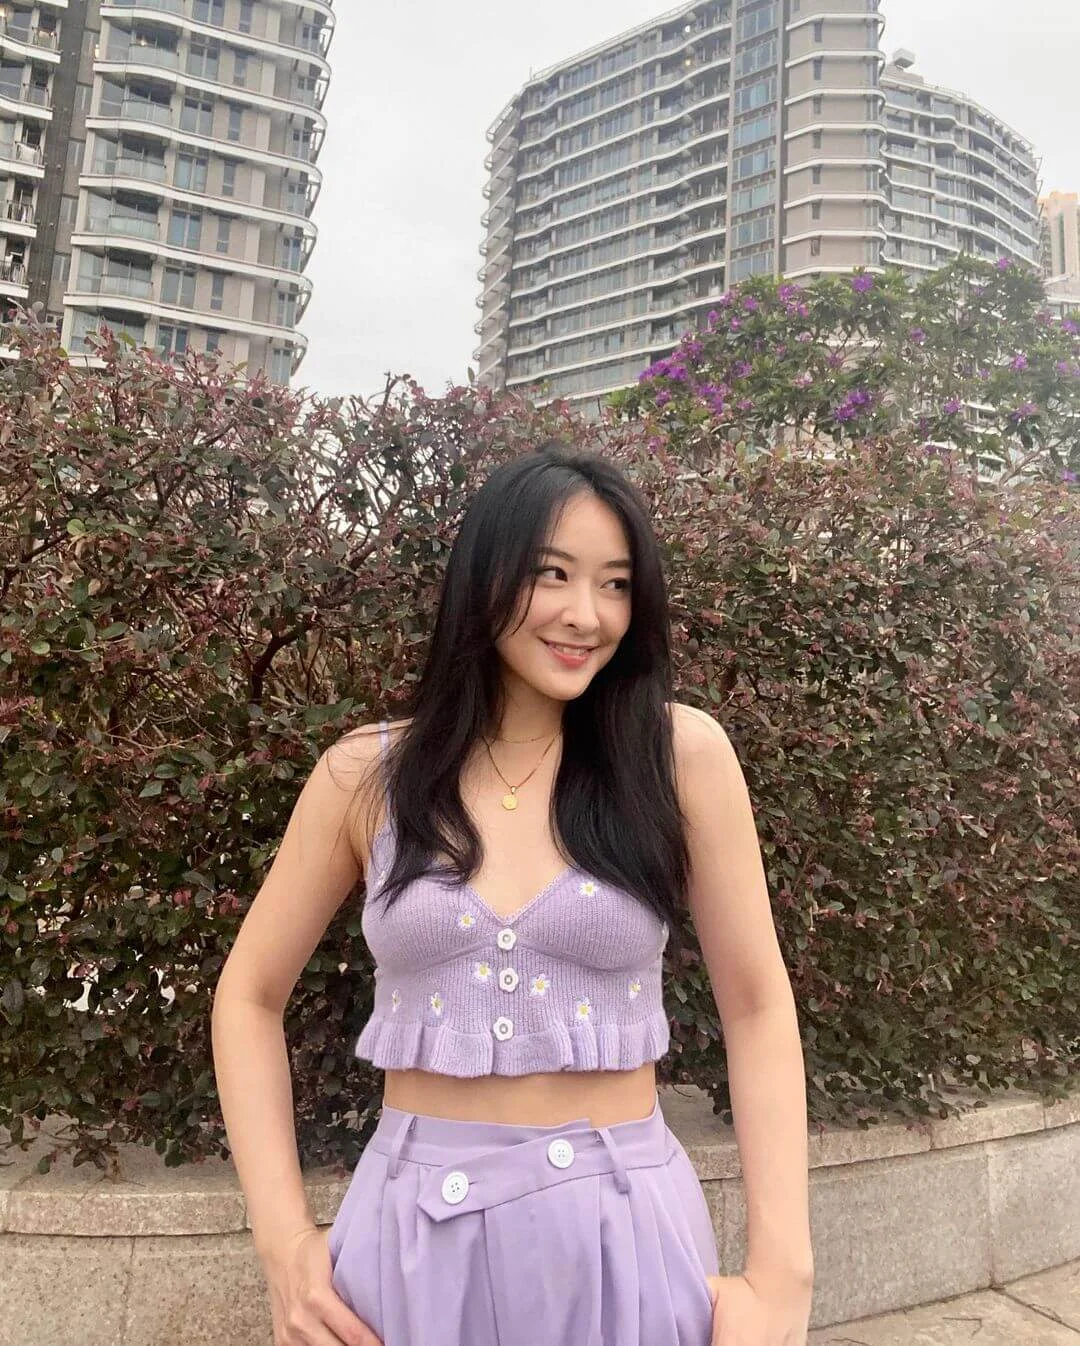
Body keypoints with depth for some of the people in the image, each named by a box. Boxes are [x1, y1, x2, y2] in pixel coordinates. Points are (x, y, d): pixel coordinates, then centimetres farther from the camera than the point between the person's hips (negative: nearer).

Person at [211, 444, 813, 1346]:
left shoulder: (680, 754, -8)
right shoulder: (366, 775, -5)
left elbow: (756, 1005, -2)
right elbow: (250, 997, 4)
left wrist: (781, 1274, -6)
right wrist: (283, 1241, -2)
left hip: (625, 1229, 0)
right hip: (414, 1233, 1)